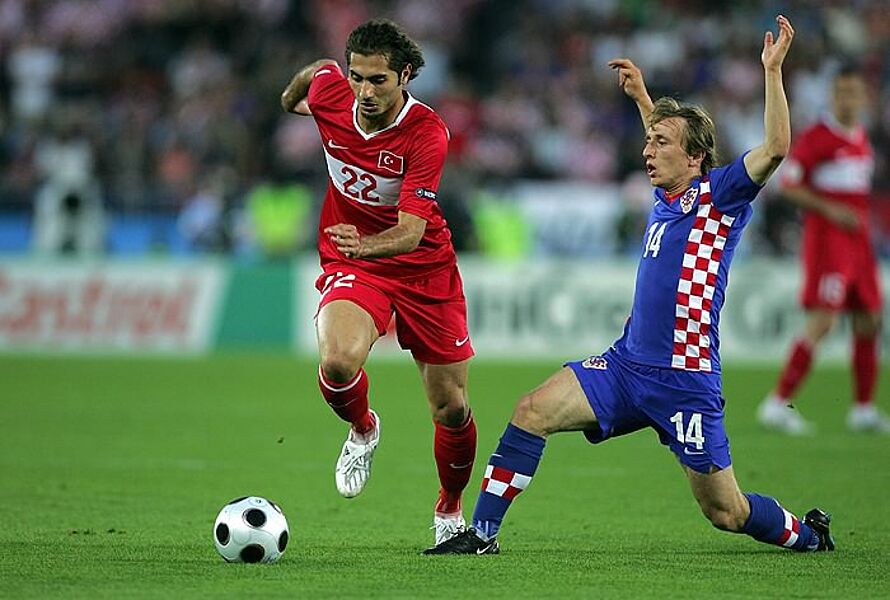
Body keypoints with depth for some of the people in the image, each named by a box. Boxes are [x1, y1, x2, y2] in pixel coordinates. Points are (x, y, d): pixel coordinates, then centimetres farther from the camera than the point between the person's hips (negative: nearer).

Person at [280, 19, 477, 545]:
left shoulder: (428, 134, -25)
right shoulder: (330, 93, -14)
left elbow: (411, 230, -31)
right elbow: (317, 71, 13)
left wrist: (366, 245, -52)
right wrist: (291, 98, 34)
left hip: (424, 269, -1)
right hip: (350, 264, 2)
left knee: (452, 408, 4)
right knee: (338, 360, -30)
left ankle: (451, 509, 33)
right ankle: (363, 431, 5)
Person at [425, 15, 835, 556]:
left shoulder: (719, 194, -6)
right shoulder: (667, 195, 13)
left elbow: (776, 147, -23)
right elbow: (668, 133, 37)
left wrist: (772, 70, -26)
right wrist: (641, 94, 37)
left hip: (685, 382, -7)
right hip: (627, 364, 7)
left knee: (726, 512, 1)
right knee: (533, 411, -12)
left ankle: (807, 533, 30)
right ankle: (482, 532, -8)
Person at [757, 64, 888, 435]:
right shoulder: (816, 137, -9)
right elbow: (788, 184, -11)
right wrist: (830, 209, -19)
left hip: (858, 241, 8)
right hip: (826, 238, -8)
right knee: (822, 323, -16)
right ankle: (777, 403, -14)